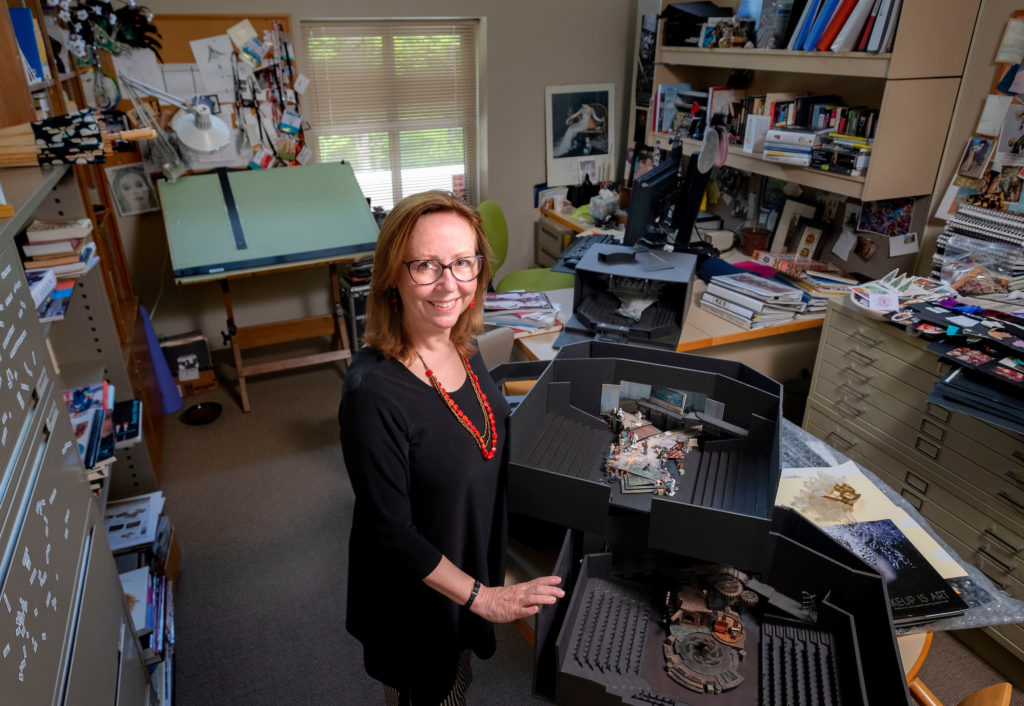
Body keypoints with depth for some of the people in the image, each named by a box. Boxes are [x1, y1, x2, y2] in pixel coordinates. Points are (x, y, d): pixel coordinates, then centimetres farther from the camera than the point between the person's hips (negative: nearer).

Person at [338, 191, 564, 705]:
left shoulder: (461, 347, -11)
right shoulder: (373, 391, -34)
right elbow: (391, 530, -26)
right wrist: (482, 597, -20)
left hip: (473, 562, 6)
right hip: (414, 596, -6)